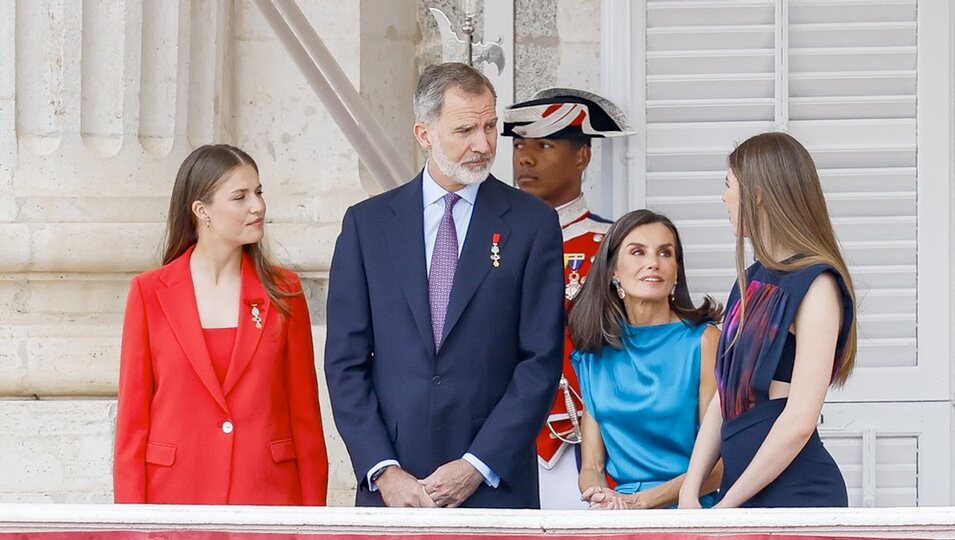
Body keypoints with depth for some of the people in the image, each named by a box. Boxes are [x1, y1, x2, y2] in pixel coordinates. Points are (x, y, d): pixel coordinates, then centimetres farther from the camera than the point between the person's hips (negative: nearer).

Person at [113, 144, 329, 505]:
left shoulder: (283, 292, 7)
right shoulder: (150, 293, 3)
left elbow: (305, 414, 7)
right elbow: (132, 415, 3)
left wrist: (312, 507, 1)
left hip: (268, 493, 1)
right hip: (177, 494, -1)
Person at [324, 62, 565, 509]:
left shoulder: (532, 223, 4)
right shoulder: (367, 223, 8)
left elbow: (541, 360, 0)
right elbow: (345, 360, 5)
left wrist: (477, 466, -8)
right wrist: (383, 470, -6)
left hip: (495, 486, -1)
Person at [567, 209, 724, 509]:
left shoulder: (703, 340, 0)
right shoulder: (595, 352, 13)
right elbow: (591, 467, 12)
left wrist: (641, 501, -16)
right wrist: (601, 496, -11)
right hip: (618, 516, 4)